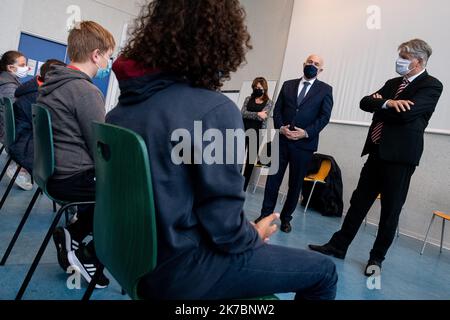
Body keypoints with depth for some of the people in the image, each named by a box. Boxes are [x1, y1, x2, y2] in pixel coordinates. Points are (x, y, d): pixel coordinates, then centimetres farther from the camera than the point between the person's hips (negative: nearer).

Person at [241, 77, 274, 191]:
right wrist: (257, 114, -16)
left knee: (251, 160, 5)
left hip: (257, 134, -1)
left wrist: (249, 115, -8)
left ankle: (244, 185, 15)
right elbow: (243, 113, -5)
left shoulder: (269, 102, 4)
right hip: (244, 132, 1)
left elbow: (263, 116, -11)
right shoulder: (248, 99, 11)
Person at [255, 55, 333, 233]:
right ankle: (265, 215, 16)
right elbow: (277, 110, 9)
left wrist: (306, 133, -14)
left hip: (304, 143, -1)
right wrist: (281, 128, -8)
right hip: (281, 140, 2)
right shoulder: (288, 85, 13)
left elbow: (324, 117, -2)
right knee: (273, 179, 3)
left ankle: (286, 218, 22)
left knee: (296, 184, 7)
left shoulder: (325, 90, 6)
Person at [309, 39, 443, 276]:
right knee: (359, 201, 10)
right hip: (377, 152, 7)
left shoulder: (431, 86, -4)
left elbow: (406, 113, -20)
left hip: (400, 155, -6)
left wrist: (379, 105, -4)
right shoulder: (393, 83, 17)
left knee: (390, 210, 4)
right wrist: (387, 102, -14)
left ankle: (377, 258, 19)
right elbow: (365, 103, 5)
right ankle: (338, 246, 19)